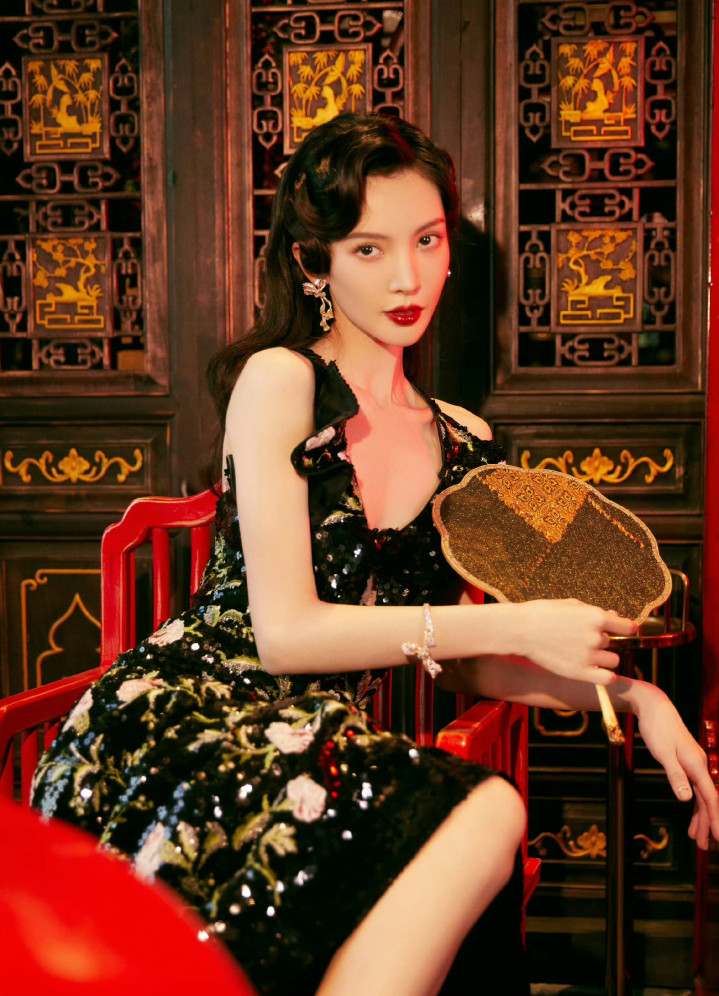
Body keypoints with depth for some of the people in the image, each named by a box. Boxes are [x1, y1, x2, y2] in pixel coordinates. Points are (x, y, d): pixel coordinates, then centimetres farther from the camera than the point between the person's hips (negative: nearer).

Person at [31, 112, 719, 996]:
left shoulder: (463, 447, 14)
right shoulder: (280, 379, -5)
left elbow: (456, 662, 17)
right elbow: (287, 632, -12)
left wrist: (627, 693, 3)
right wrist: (517, 625, -14)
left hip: (314, 748, 5)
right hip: (177, 729, -5)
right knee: (485, 814, -28)